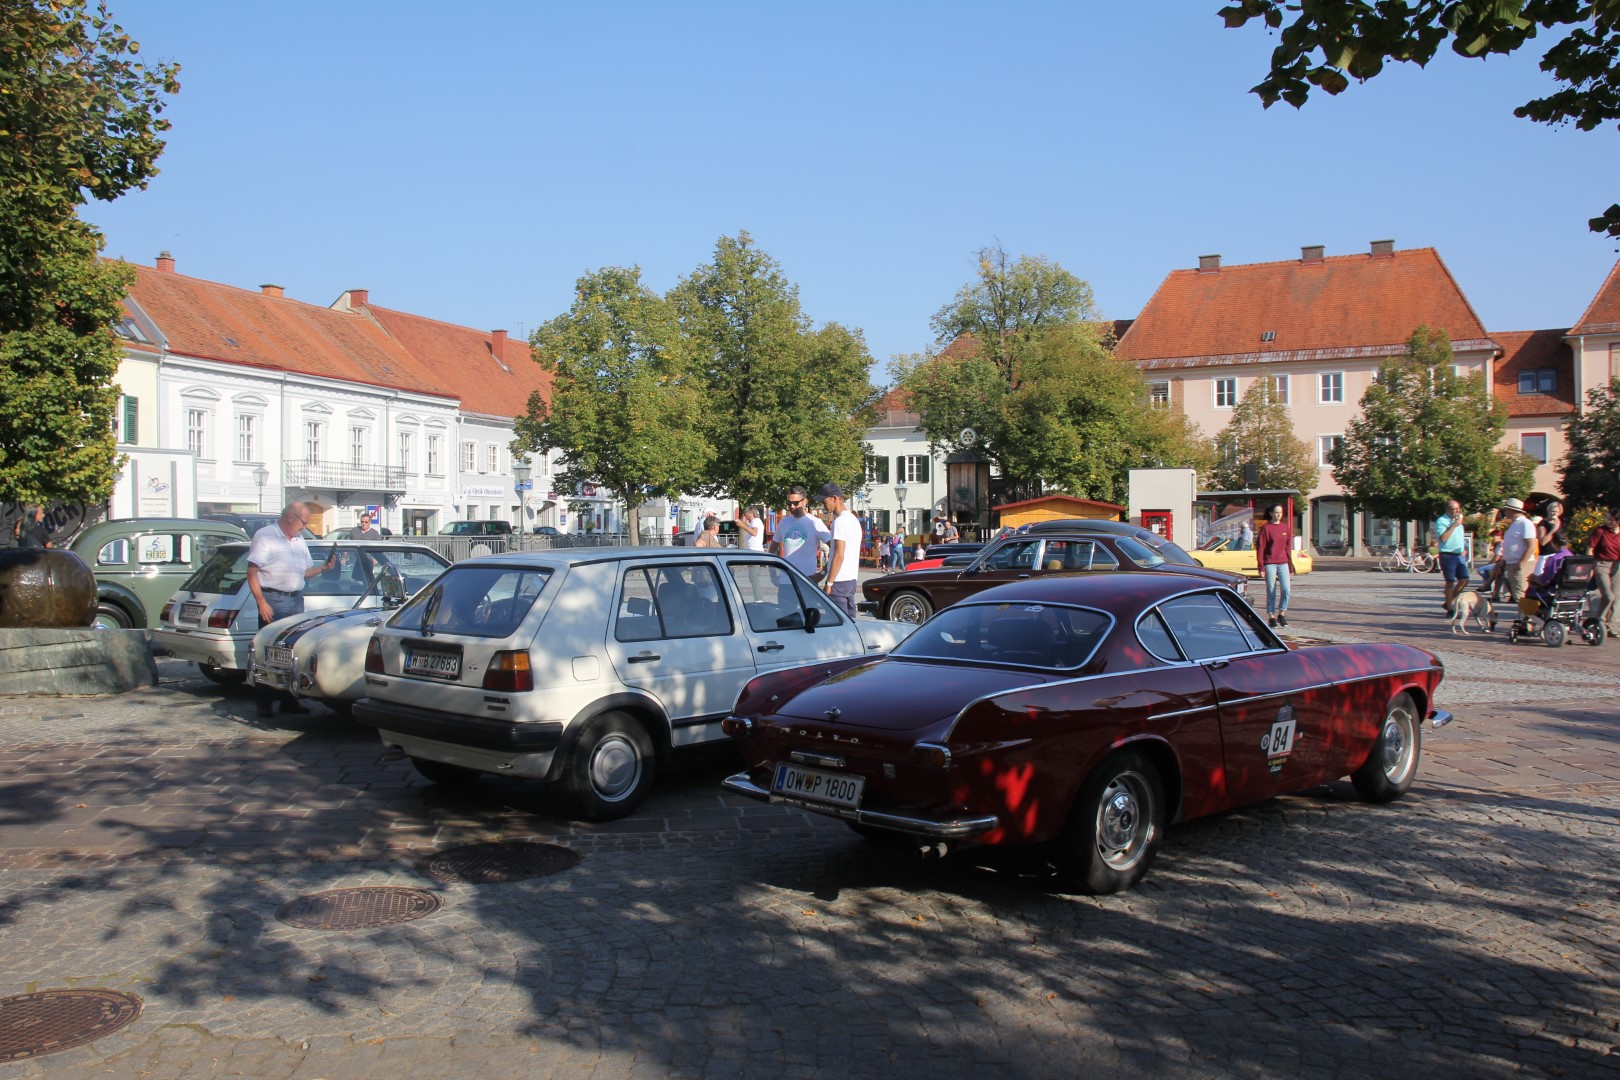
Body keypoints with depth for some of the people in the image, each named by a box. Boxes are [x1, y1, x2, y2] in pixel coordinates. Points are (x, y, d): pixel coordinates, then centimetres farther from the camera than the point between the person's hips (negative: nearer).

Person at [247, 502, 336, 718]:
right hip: (274, 601, -7)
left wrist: (325, 566, 6)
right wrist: (261, 603, -18)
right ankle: (264, 703, -1)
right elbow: (252, 572, -12)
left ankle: (289, 700, 14)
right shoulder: (265, 536, -6)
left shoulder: (299, 541, 17)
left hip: (296, 601, 7)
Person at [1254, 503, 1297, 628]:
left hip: (1283, 563, 3)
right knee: (1271, 591, 2)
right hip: (1269, 564, -3)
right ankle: (1271, 617, 11)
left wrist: (1291, 565, 11)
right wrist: (1261, 566, -9)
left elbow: (1288, 547, 13)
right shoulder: (1266, 528, -3)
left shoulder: (1286, 527, 9)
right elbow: (1260, 548, -4)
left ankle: (1281, 614, 12)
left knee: (1286, 590, -6)